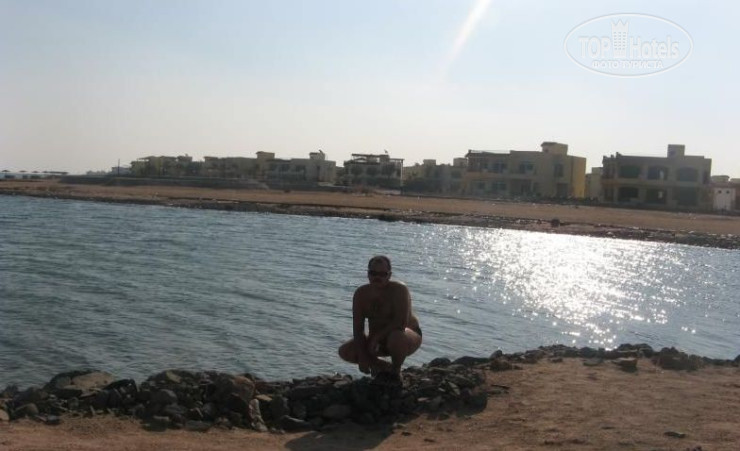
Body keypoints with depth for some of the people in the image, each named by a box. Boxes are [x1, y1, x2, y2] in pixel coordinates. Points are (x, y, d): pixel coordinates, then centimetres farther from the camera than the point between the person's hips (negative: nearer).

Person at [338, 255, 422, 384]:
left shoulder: (399, 290, -23)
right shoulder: (361, 294, -8)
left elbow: (401, 323, -32)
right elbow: (358, 328, -11)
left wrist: (376, 337, -30)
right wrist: (362, 357, -21)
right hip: (380, 340, 6)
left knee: (395, 338, -41)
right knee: (344, 351, -9)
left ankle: (396, 372, -9)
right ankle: (386, 367, 8)